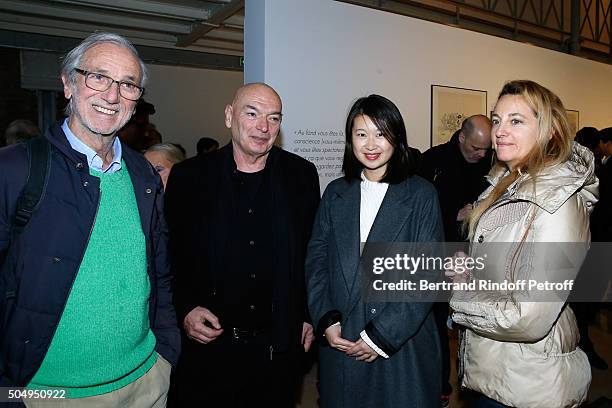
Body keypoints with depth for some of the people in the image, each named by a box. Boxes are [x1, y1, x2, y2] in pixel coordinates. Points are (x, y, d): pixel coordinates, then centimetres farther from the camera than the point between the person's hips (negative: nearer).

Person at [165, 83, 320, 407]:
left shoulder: (302, 175, 0)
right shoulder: (188, 176, -4)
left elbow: (313, 254, 5)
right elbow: (170, 256, 2)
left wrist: (310, 316, 5)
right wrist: (184, 310, -9)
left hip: (278, 347, 1)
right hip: (206, 346, -1)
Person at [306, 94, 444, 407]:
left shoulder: (421, 195, -4)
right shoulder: (335, 193, 6)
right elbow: (316, 260, 5)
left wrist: (381, 335, -12)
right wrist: (326, 320, -7)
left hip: (403, 344, -2)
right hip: (340, 342, 3)